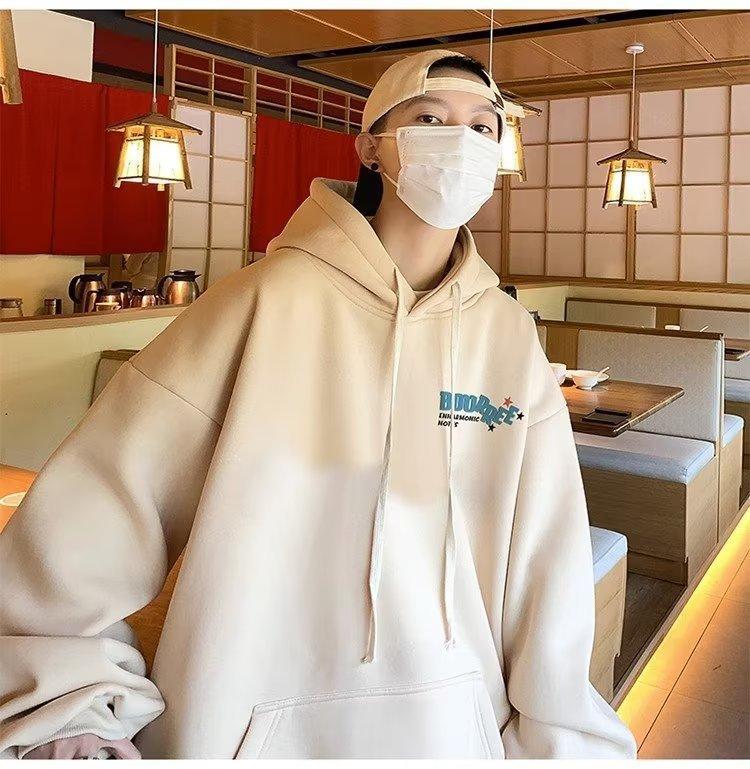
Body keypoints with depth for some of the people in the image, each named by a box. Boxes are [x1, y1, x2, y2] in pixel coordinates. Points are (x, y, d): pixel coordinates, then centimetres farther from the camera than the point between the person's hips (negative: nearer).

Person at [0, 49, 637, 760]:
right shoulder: (274, 301, -15)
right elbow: (100, 500, -14)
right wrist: (72, 703, -15)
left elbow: (545, 547, -4)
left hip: (452, 719, 3)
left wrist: (555, 739, -1)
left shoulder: (511, 337, -4)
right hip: (265, 724, -2)